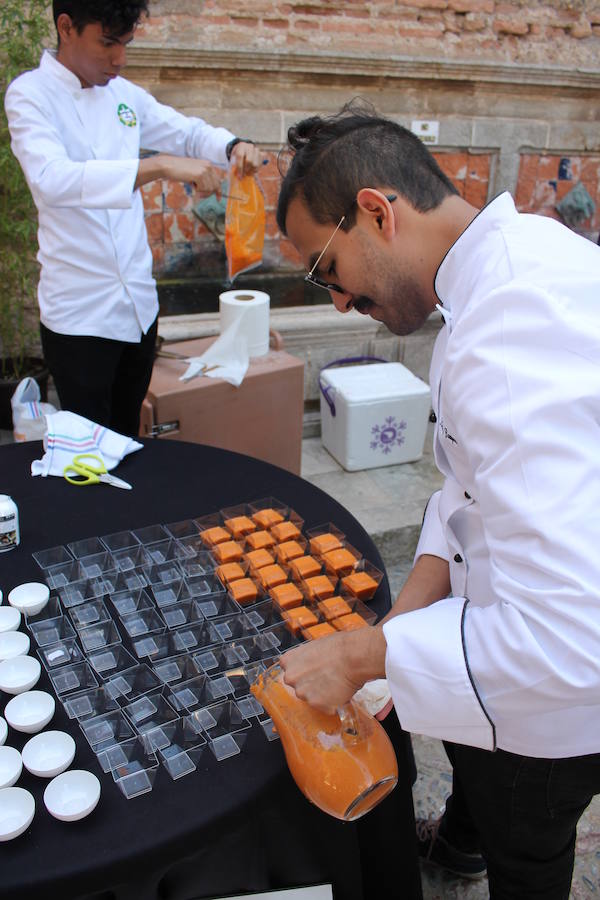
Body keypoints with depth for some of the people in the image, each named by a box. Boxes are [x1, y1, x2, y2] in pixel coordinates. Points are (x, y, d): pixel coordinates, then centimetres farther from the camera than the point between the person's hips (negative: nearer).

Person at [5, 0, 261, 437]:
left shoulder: (124, 93, 9)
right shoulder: (31, 93, -10)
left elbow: (189, 132, 20)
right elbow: (50, 178, -28)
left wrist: (233, 146, -2)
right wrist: (158, 166, -37)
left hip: (139, 302, 6)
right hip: (81, 314, -6)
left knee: (128, 438, 19)